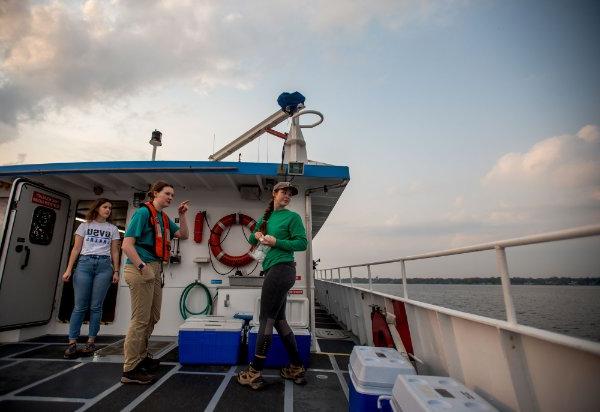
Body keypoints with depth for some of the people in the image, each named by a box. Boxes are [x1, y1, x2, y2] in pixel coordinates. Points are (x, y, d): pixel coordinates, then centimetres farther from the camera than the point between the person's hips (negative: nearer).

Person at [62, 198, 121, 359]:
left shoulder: (112, 228, 13)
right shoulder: (85, 225, 12)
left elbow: (114, 252, 11)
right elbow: (76, 248, 8)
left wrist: (116, 271, 3)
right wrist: (68, 269, 0)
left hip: (104, 265, 0)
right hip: (84, 263, 0)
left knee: (96, 306, 1)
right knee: (80, 306, -1)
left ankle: (91, 341, 9)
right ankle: (72, 342, 8)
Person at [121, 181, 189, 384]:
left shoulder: (164, 217, 15)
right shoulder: (143, 212, -9)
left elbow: (183, 235, 17)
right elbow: (127, 245, -15)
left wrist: (182, 215, 7)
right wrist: (142, 267, -21)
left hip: (155, 270, 9)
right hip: (141, 270, -9)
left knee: (153, 317, 17)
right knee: (140, 319, -4)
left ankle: (141, 357, 34)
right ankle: (130, 370, 7)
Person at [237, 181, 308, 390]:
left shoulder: (292, 217, -2)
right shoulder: (266, 217, 17)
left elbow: (302, 243, -9)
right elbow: (252, 240, 23)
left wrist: (276, 242, -16)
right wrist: (257, 234, 1)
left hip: (282, 269, -8)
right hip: (273, 270, 8)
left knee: (266, 320, -3)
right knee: (279, 320, 13)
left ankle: (255, 374, 7)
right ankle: (297, 369, 24)